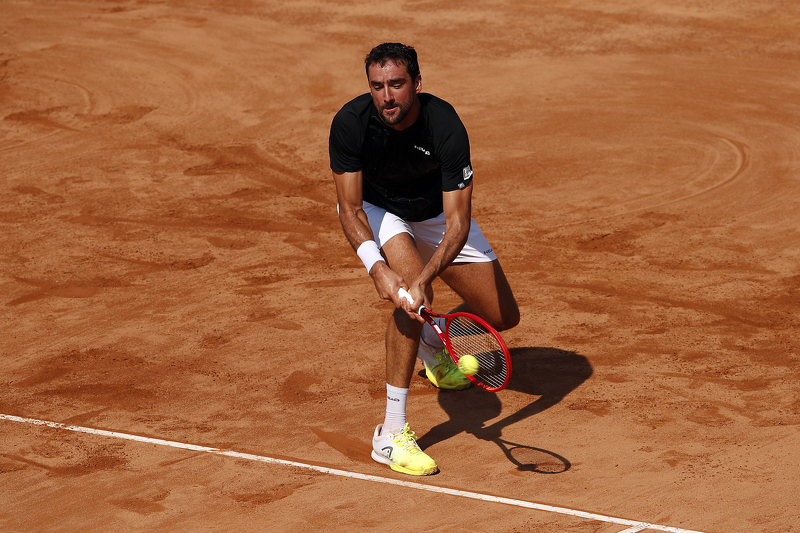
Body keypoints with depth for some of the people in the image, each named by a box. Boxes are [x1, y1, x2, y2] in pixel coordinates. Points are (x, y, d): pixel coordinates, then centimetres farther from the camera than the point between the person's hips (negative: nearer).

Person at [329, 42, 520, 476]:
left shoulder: (446, 127, -35)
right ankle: (391, 433, -29)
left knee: (503, 316, 2)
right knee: (409, 291, -32)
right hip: (375, 211, -2)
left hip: (435, 214, 2)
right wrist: (376, 266, -43)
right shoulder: (351, 123, -33)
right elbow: (350, 209, -26)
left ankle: (431, 344, 38)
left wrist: (426, 278, -51)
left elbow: (458, 224, -36)